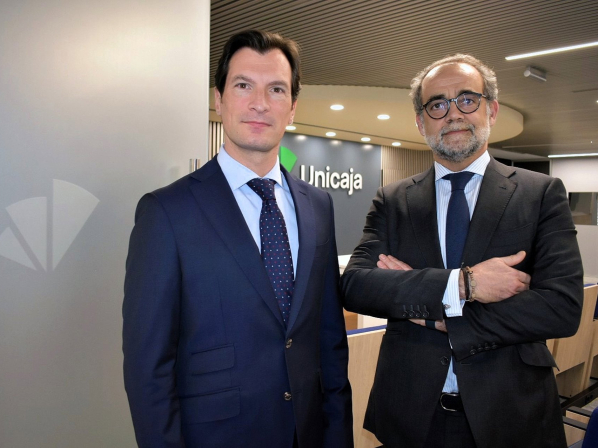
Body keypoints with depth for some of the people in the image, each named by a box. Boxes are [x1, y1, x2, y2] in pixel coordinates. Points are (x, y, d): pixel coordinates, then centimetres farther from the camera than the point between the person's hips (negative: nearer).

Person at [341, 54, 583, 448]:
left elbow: (563, 306, -13)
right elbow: (353, 286, -12)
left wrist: (436, 316, -15)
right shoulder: (392, 201, 0)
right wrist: (461, 284, -23)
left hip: (509, 415, -1)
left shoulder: (544, 194, -4)